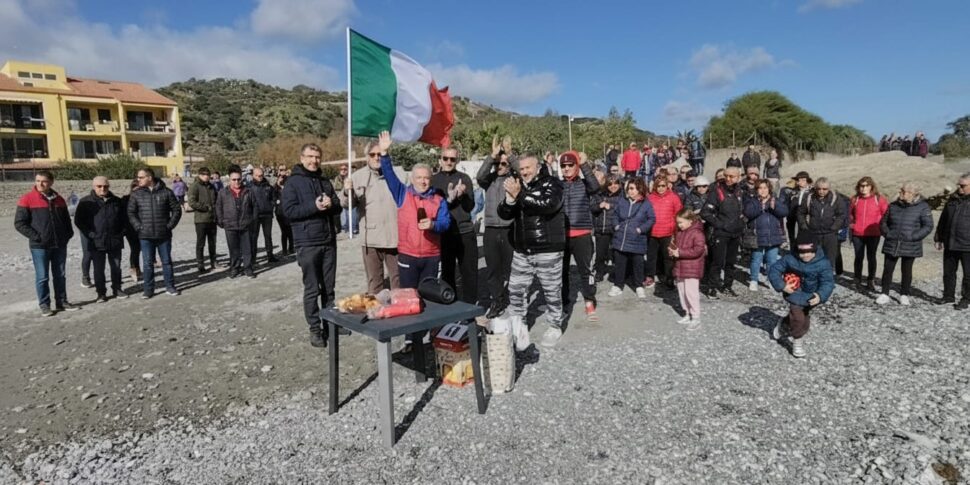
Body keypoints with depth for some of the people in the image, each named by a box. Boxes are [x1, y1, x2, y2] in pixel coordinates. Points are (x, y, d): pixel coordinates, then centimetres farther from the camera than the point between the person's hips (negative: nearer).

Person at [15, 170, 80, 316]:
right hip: (39, 246, -4)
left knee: (60, 275, 11)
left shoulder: (59, 199, 8)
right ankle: (44, 305, 12)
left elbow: (66, 219, 19)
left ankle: (61, 302, 20)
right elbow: (19, 223, -6)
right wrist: (36, 237, -13)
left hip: (60, 245, 4)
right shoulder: (27, 199, -6)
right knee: (42, 277, 2)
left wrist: (68, 234, 6)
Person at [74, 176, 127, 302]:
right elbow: (78, 220, -1)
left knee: (116, 267, 10)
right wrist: (90, 234, -8)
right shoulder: (86, 202, -2)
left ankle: (117, 289, 23)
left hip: (115, 241, 2)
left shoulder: (116, 201, 7)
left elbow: (124, 217, 16)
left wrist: (122, 232, 6)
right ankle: (101, 293, 13)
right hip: (96, 242, -2)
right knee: (99, 269, 4)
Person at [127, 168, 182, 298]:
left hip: (164, 234, -1)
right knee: (147, 263, 5)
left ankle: (170, 286, 19)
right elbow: (131, 213, 7)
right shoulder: (137, 194, 3)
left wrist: (170, 225, -4)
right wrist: (139, 227, -4)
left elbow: (177, 209, 3)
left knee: (166, 261, 8)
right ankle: (148, 289, 14)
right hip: (145, 236, 1)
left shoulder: (166, 192, -1)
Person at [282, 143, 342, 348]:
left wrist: (331, 203, -8)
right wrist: (314, 206, -20)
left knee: (329, 287, 12)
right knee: (312, 289, 1)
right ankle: (315, 329, 11)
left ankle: (331, 323, 23)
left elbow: (338, 205, 15)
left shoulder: (325, 181, 14)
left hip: (329, 241, 5)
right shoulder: (293, 182, -3)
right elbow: (288, 210, -11)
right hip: (307, 243, -5)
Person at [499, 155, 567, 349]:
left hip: (548, 250, -5)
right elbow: (504, 214, 3)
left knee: (552, 290, 6)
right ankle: (517, 327, 20)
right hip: (522, 251, 5)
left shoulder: (551, 183, -5)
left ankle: (555, 327, 24)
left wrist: (519, 195, -27)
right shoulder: (518, 186, 11)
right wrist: (510, 198, -18)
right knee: (516, 289, 5)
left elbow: (548, 204, -26)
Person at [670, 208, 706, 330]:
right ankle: (687, 315, 27)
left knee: (691, 293, -8)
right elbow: (674, 243, 25)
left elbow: (698, 250, -23)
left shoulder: (697, 233, -14)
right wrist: (671, 250, 1)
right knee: (681, 292, 14)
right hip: (679, 268, 8)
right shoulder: (679, 232, 11)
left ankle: (696, 319, 1)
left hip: (692, 270, -8)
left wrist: (680, 253, -23)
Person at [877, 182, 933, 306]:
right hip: (891, 244, 2)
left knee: (907, 271, 9)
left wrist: (914, 236, -14)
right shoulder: (893, 206, 5)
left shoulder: (922, 207, -4)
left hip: (910, 246, -2)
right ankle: (885, 294, 11)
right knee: (887, 269, 2)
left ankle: (904, 295, 21)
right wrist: (887, 233, -2)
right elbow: (883, 222, 13)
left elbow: (928, 226, -5)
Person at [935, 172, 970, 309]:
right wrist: (938, 238, 13)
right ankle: (948, 296, 25)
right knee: (948, 272, 13)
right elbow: (943, 220, 15)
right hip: (950, 245, 5)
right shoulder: (953, 199, 9)